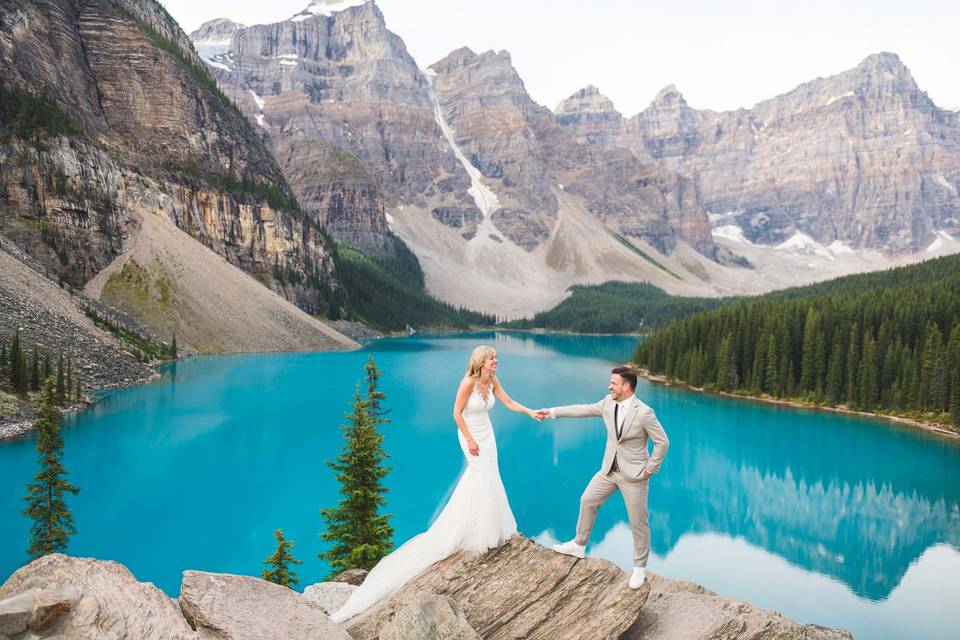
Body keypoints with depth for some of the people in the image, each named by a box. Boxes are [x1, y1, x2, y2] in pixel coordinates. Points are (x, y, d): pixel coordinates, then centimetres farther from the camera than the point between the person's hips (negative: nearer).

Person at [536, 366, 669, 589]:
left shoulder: (644, 413, -23)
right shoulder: (609, 402, -5)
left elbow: (662, 442, -16)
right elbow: (584, 409, 4)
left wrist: (650, 469, -11)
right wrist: (552, 412, 4)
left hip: (633, 475, -6)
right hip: (609, 469, 6)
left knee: (638, 522, 6)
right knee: (587, 500, 16)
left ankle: (639, 567, 25)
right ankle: (579, 545, 35)